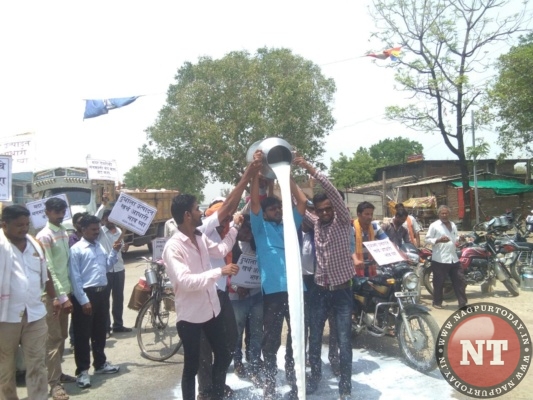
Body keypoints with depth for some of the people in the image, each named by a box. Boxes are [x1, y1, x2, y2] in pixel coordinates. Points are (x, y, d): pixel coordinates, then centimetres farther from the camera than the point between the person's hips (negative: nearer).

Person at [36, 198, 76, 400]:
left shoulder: (64, 232, 9)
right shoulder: (44, 236, -14)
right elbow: (49, 270, -18)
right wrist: (62, 296, -19)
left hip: (65, 289, 7)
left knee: (62, 336, 16)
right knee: (53, 338, -1)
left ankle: (58, 373, 29)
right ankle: (54, 382, 7)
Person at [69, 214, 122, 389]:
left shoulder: (100, 246, 10)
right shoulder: (76, 249, -10)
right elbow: (75, 277, -13)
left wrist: (114, 251, 4)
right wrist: (83, 300, -15)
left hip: (102, 292, 7)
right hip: (86, 294, -7)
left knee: (100, 331, 18)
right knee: (83, 334, 4)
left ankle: (100, 363, 33)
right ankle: (82, 370, 16)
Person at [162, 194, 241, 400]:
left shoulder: (200, 238, 2)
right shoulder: (173, 247, -20)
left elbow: (221, 250, 21)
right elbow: (186, 281, -30)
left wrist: (235, 226, 18)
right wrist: (220, 271, -31)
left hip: (212, 309, 8)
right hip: (190, 316, -7)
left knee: (224, 356, 20)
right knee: (192, 366, 10)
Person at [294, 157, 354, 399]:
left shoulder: (343, 221, -6)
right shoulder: (316, 223, 5)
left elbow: (332, 191, -19)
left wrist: (310, 169, -25)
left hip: (342, 290, -3)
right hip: (320, 289, 4)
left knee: (344, 341, 3)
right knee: (314, 338, 12)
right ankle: (315, 377, 32)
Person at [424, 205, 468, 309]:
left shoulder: (453, 225, 16)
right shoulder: (434, 226, -5)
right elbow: (427, 240, -9)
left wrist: (460, 239, 3)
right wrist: (438, 240, -24)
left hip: (453, 258, 6)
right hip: (440, 259, -6)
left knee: (460, 281, 8)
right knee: (439, 282, 3)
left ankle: (463, 303, 16)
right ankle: (437, 302, 18)